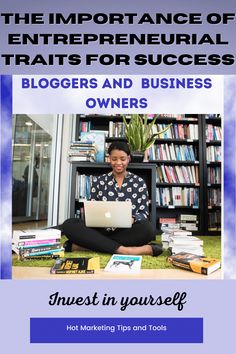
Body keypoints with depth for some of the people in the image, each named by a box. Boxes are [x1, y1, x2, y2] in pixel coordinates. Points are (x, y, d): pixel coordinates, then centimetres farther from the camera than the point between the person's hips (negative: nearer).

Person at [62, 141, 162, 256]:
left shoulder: (139, 182, 8)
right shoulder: (98, 181, 10)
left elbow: (144, 212, 6)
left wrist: (133, 219, -18)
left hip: (128, 232, 0)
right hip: (102, 230, 1)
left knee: (147, 228, -34)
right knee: (69, 225, -24)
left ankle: (85, 244, -28)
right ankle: (122, 250, -34)